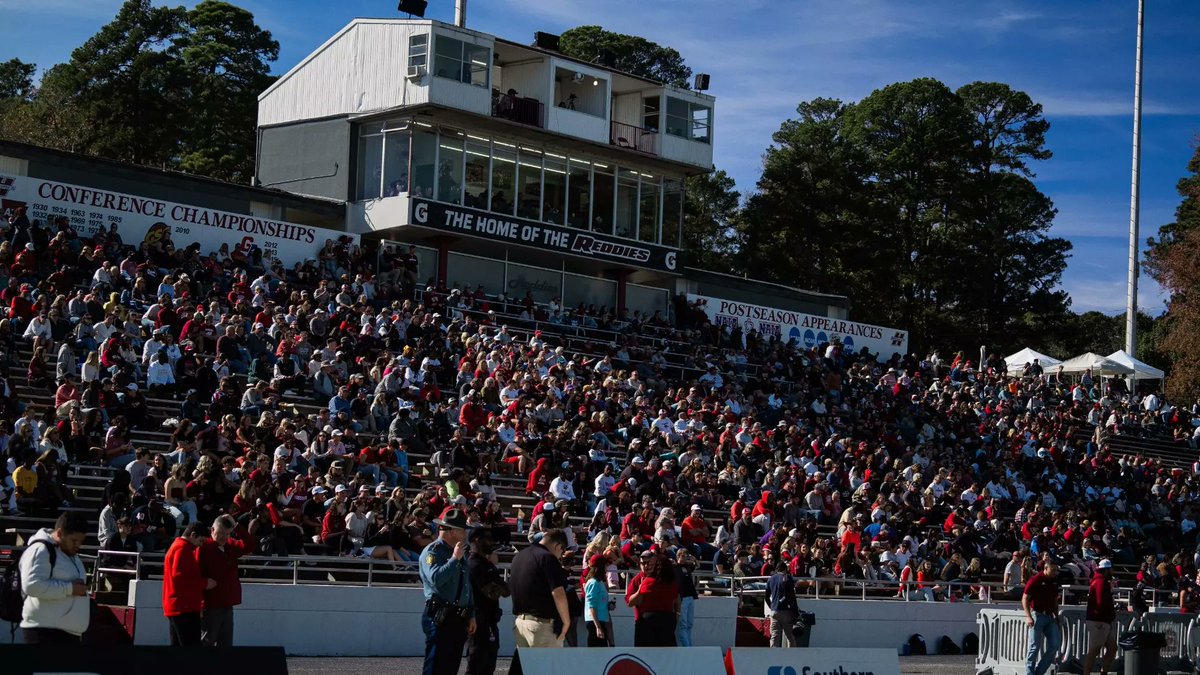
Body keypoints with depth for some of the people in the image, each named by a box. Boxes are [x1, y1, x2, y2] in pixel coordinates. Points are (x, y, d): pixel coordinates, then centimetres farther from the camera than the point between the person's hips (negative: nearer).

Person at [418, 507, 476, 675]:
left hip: (459, 619, 8)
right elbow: (436, 579, -26)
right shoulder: (432, 552, -8)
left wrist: (471, 616, 19)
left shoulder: (461, 553, 18)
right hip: (440, 619, -8)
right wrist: (454, 559, -20)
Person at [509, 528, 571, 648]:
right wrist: (566, 622, -10)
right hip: (543, 623, -8)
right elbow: (558, 594, -19)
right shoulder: (548, 558, -12)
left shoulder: (517, 556, 15)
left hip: (519, 621, 8)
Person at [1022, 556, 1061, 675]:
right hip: (1037, 615, -7)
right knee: (1035, 646, -4)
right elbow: (1025, 598, -12)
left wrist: (1056, 616, 16)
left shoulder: (1054, 581, 10)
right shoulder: (1036, 579, -10)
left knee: (1055, 644, 1)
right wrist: (1028, 617, -19)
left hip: (1049, 616, 7)